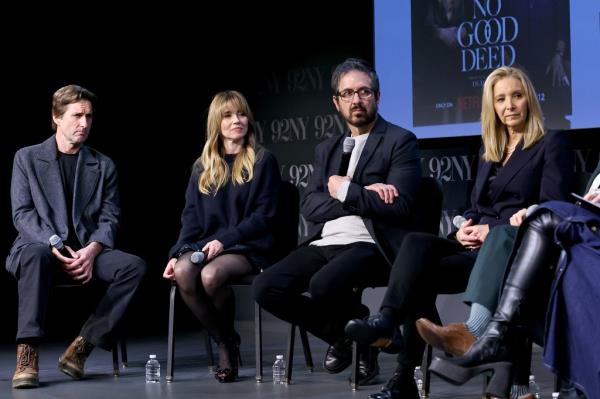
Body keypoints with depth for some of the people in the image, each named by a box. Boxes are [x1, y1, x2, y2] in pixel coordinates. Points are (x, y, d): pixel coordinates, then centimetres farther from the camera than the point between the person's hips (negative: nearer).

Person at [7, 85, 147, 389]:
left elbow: (109, 219, 7)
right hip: (40, 247, -3)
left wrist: (91, 250, -14)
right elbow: (22, 214, 0)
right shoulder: (27, 158, 9)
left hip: (87, 253, 3)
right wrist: (55, 246, -17)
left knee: (135, 266, -26)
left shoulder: (103, 166, 15)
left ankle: (81, 347, -22)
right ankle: (27, 356, -39)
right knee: (35, 255, -40)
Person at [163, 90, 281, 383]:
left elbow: (264, 215, -5)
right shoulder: (202, 167, 17)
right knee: (183, 273, -31)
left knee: (211, 275, -36)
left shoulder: (263, 161, 4)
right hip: (204, 244, 4)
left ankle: (228, 339, -6)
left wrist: (224, 239, -16)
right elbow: (191, 217, 13)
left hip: (248, 248, -4)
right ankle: (225, 342, -12)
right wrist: (178, 252, -5)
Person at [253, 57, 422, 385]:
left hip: (369, 245, -6)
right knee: (266, 287, -17)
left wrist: (344, 190, -6)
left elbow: (399, 206, -10)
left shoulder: (400, 141, 3)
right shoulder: (326, 149, 21)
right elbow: (309, 206, 6)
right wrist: (363, 195, -8)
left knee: (323, 285, -35)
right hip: (324, 244, 6)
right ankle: (342, 335, 6)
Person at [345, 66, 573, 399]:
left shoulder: (551, 144, 4)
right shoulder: (489, 150, 25)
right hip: (477, 246, 6)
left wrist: (494, 230, -15)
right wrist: (465, 228, -1)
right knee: (417, 243, -27)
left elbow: (551, 209, -7)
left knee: (420, 272, -28)